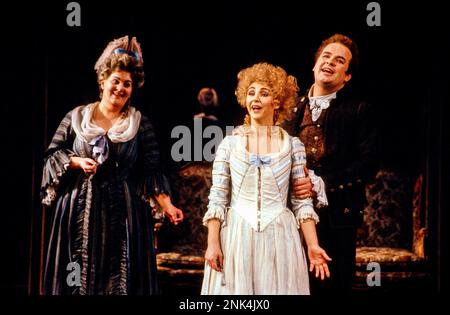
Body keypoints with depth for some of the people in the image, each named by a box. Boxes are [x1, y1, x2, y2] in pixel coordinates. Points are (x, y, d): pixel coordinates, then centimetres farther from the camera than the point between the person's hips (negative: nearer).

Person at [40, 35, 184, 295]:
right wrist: (78, 162, -9)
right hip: (80, 212, 1)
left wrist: (167, 205, -14)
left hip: (123, 213, -1)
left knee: (121, 277, -1)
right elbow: (53, 153, 10)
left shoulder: (141, 124, 3)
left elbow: (152, 172, -2)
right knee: (77, 278, 2)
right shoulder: (76, 117, 7)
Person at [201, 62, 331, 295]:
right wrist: (212, 243, -6)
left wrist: (312, 245, -7)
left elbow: (302, 202, 2)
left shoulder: (293, 145, 4)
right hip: (236, 238, 0)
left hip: (279, 239, 0)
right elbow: (217, 199, 1)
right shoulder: (230, 143, 3)